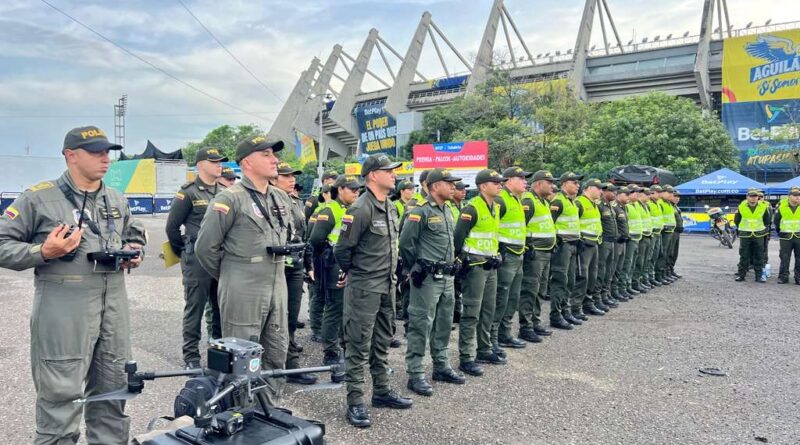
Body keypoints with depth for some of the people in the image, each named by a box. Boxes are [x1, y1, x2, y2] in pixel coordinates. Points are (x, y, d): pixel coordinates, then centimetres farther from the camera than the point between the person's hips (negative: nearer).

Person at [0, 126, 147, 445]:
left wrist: (135, 253, 7)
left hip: (114, 306, 6)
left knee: (112, 392, 14)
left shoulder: (117, 200, 14)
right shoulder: (39, 198, -4)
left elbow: (135, 236, 28)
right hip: (63, 309, -5)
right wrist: (43, 252, -18)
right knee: (61, 398, 0)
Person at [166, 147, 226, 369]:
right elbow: (172, 226, -2)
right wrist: (184, 252, 5)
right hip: (197, 260, -6)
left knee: (221, 308, 12)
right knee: (195, 309, 2)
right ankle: (191, 357, 12)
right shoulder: (189, 192, -6)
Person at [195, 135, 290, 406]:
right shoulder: (231, 198, -12)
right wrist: (227, 276, 2)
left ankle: (270, 408, 31)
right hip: (242, 292, -7)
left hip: (278, 288, 7)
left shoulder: (281, 198, 11)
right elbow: (206, 246, -10)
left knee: (277, 353, 15)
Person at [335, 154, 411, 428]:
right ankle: (355, 402, 10)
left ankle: (382, 392, 31)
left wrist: (390, 274, 16)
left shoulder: (390, 207, 9)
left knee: (382, 342, 17)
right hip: (363, 288, -8)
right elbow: (342, 249, -14)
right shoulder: (360, 209, -18)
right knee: (359, 345, 0)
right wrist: (351, 272, 2)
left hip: (387, 286, 8)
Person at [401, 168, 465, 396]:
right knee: (421, 325, -3)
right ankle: (415, 375, 4)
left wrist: (451, 264, 18)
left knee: (443, 324, 16)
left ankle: (441, 366, 30)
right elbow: (406, 243, -13)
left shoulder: (447, 211, 14)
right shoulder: (421, 211, -14)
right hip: (427, 279, -9)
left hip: (447, 277, 9)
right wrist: (415, 269, -3)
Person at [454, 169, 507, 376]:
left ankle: (484, 350, 28)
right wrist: (462, 260, -14)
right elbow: (458, 237, -16)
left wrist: (496, 254, 15)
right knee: (471, 313, -5)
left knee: (488, 310, 15)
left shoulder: (496, 207, 12)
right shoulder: (472, 208, -16)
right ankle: (466, 358, 1)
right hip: (474, 266, -9)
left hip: (490, 266, 9)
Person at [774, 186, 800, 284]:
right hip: (786, 237, 0)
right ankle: (783, 277, 10)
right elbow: (776, 220, 9)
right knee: (784, 258, 3)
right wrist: (779, 232, 12)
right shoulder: (782, 205, -3)